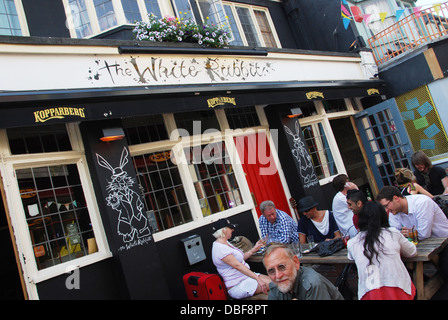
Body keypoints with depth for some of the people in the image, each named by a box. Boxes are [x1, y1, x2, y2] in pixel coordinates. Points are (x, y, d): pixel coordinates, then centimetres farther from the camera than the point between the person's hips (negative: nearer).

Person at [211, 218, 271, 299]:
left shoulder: (225, 243, 12)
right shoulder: (220, 249, -21)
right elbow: (237, 265, -28)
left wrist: (254, 249, 9)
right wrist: (258, 278, -30)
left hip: (245, 277, 10)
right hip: (237, 286, -10)